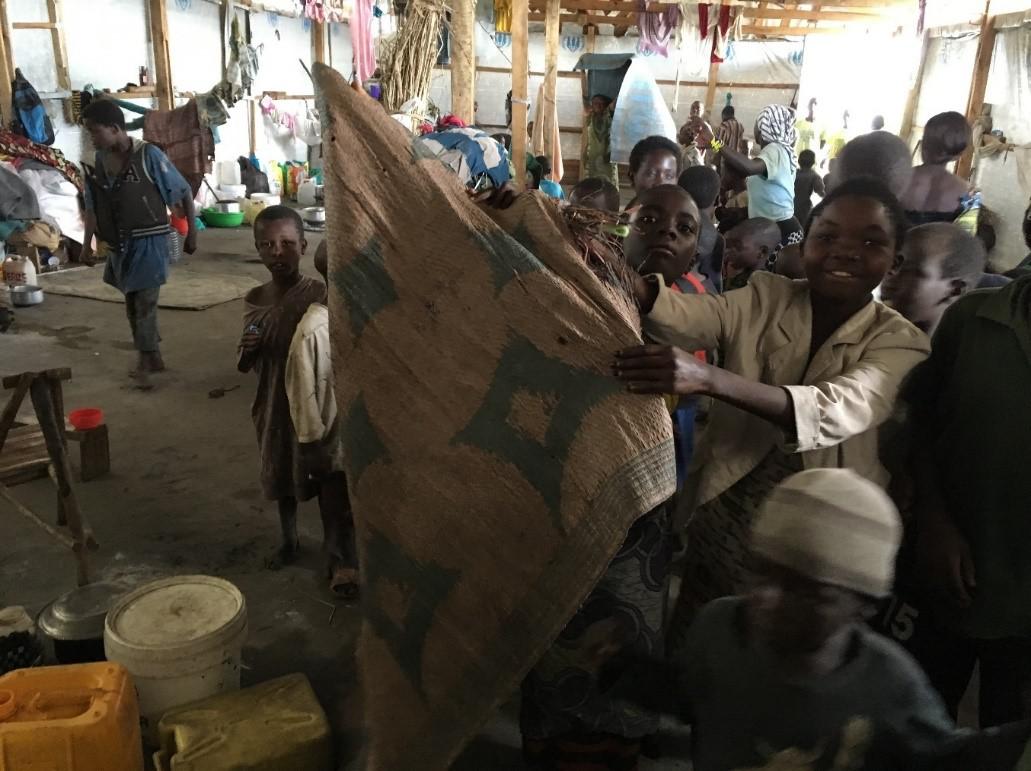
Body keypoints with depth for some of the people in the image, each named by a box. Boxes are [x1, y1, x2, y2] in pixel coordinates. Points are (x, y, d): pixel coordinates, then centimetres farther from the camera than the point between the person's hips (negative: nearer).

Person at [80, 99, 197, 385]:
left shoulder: (148, 155, -14)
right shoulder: (99, 160, 2)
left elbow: (184, 192, -8)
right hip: (119, 244, 6)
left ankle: (146, 358, 11)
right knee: (132, 302, 14)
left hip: (149, 241, -6)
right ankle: (151, 355, 28)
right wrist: (87, 244, 8)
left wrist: (192, 232, -6)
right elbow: (92, 205, 10)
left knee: (145, 302, -3)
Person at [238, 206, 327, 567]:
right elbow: (245, 367, 6)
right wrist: (246, 352, -16)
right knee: (281, 475, 20)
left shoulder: (320, 295, -16)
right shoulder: (254, 301, -3)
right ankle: (289, 540, 42)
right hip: (274, 405, 4)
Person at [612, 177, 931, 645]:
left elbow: (838, 410, -30)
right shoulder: (761, 299, -3)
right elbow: (680, 316, -22)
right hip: (725, 518, 2)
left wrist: (707, 378, -45)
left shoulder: (901, 342, -9)